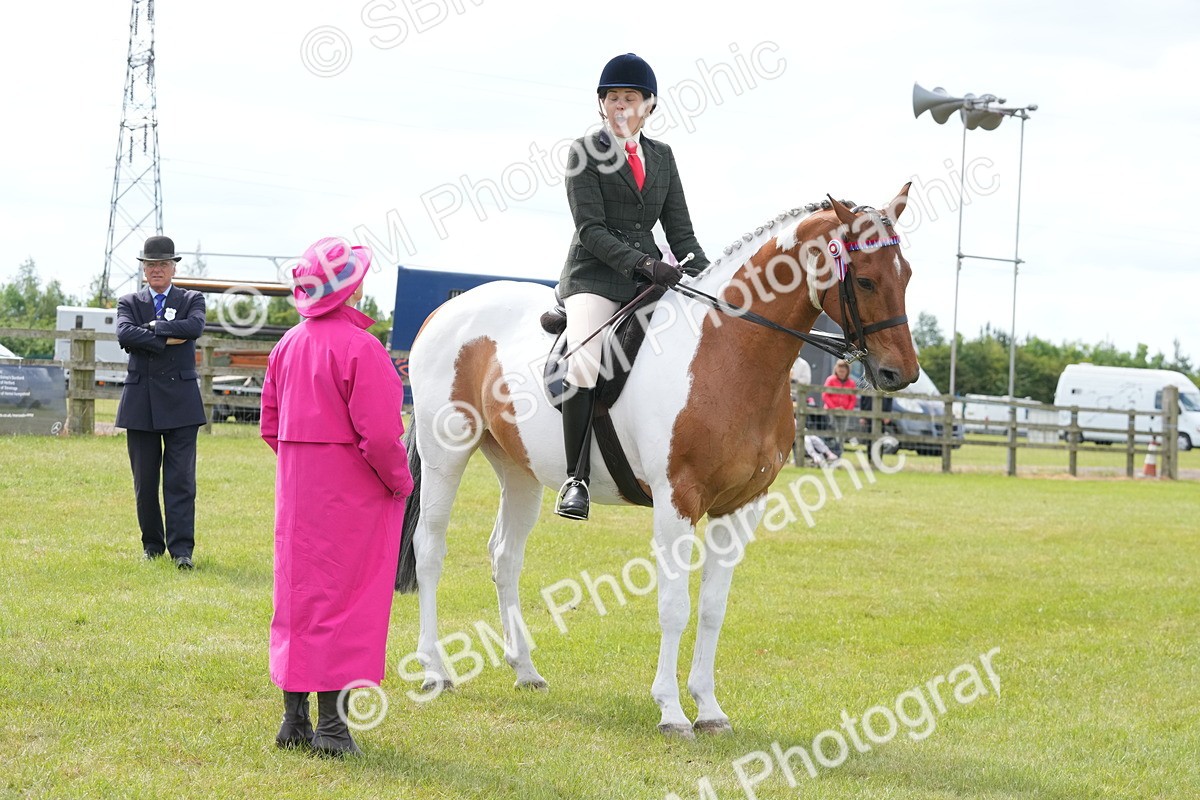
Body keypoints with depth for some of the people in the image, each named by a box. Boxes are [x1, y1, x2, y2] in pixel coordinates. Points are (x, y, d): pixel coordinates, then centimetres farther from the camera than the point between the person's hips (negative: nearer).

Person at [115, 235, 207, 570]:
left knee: (181, 479, -7)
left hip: (181, 401, -2)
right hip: (140, 402, 2)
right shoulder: (129, 302, 10)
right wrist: (167, 339, -14)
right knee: (144, 481, 7)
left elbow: (195, 326, -14)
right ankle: (152, 544, 19)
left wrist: (151, 327, -10)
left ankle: (181, 548, -6)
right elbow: (125, 334, -11)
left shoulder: (192, 300, 9)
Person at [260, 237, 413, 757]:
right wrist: (400, 481, -7)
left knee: (298, 594, 13)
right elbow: (379, 432, -21)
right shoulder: (359, 347, -16)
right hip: (351, 495, -7)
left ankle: (294, 718, 19)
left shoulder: (288, 344, 7)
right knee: (345, 597, -1)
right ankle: (332, 724, 1)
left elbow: (270, 426, 12)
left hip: (297, 490, 7)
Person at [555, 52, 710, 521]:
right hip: (595, 276, -6)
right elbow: (590, 230, -9)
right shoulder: (585, 152, 0)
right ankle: (576, 479, -21)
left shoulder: (662, 156, 16)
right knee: (584, 365, -28)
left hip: (651, 278, 6)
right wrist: (643, 263, -22)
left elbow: (680, 230, 14)